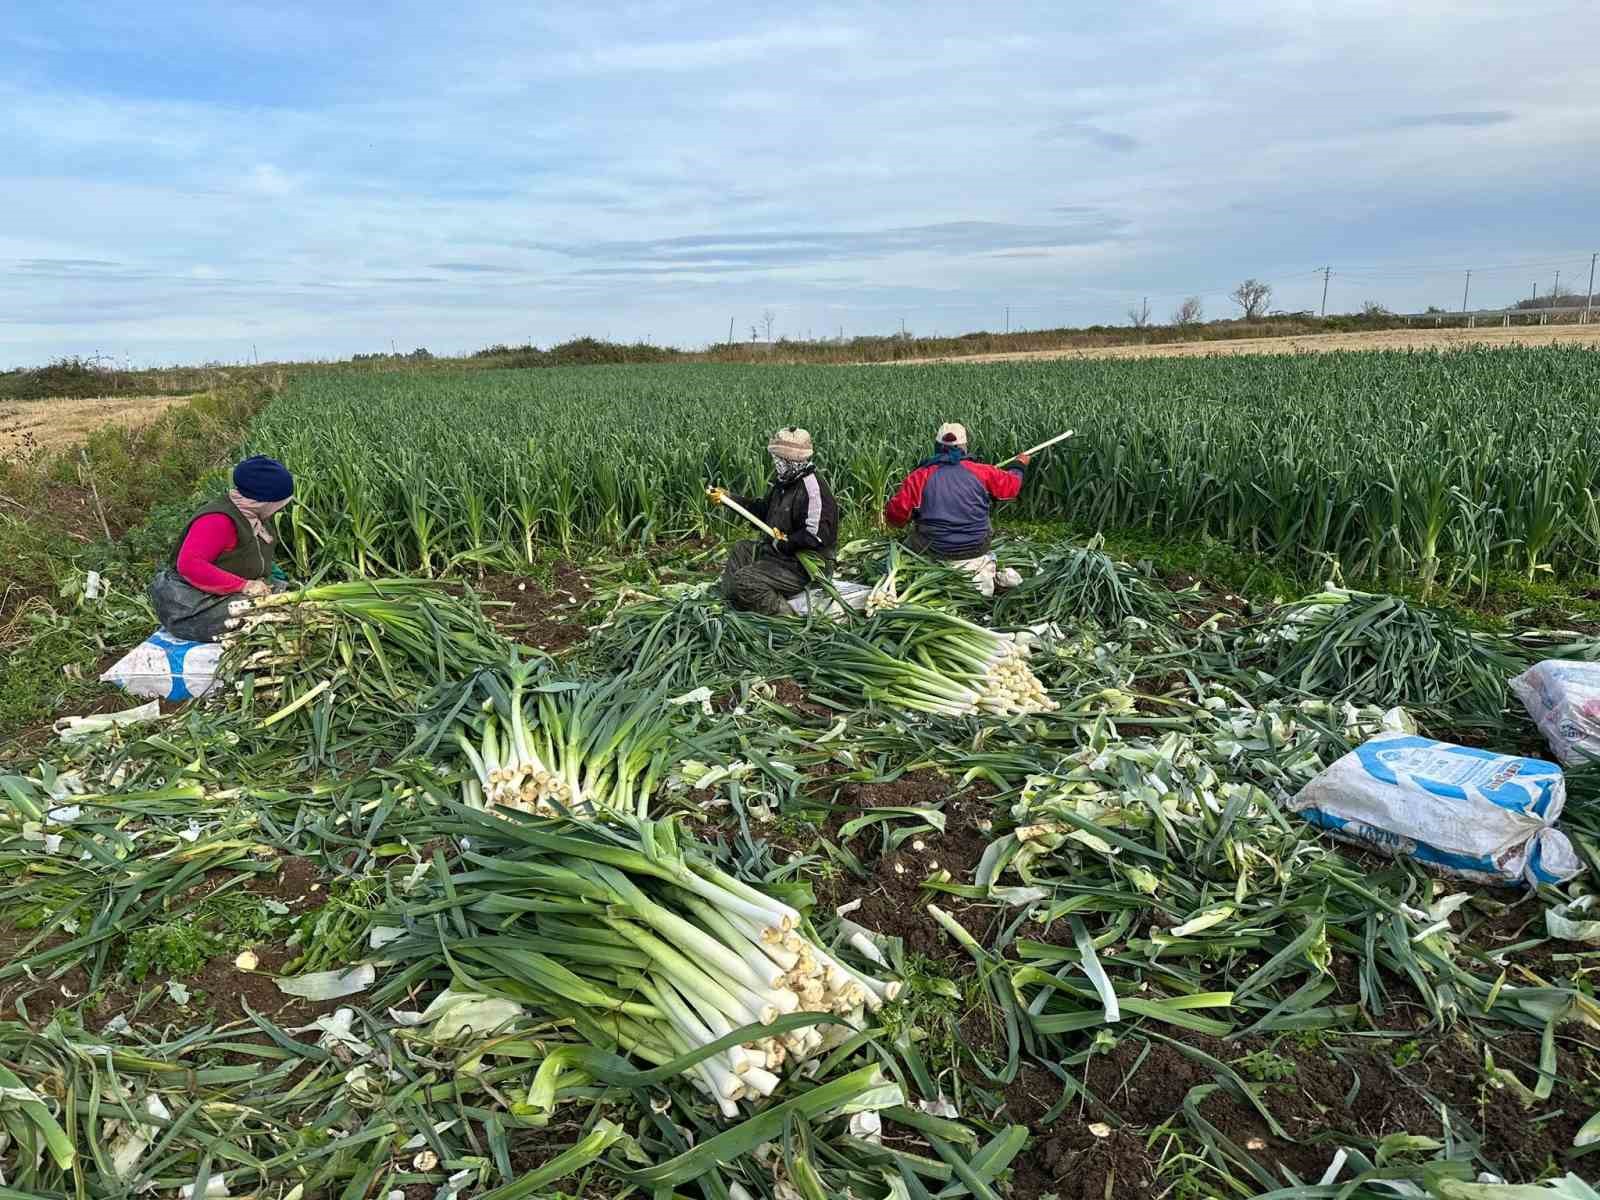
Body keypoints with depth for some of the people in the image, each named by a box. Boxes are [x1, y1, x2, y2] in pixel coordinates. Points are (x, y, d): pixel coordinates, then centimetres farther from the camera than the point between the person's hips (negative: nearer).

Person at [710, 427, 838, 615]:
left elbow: (816, 535, -33)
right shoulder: (786, 481, 7)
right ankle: (725, 595, 17)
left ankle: (788, 619, -13)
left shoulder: (811, 488, -25)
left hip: (802, 567, -11)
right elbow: (763, 508, 22)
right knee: (741, 550, 25)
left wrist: (782, 543, -21)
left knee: (743, 581, -21)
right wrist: (727, 499, 19)